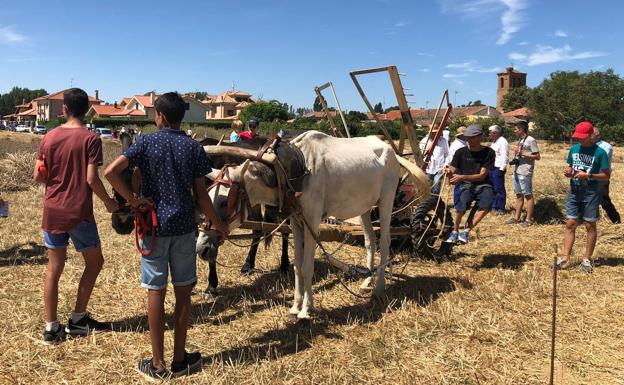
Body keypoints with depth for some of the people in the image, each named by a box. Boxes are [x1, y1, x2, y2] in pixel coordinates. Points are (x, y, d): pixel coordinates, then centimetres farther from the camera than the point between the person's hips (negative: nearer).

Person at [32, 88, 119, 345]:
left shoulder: (49, 137, 3)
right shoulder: (90, 139, -10)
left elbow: (37, 176, 3)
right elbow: (92, 179, -15)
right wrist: (109, 202, -1)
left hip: (52, 211, 5)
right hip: (79, 212, -4)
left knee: (54, 268, 10)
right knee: (94, 262, 14)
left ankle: (51, 327, 14)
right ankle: (77, 320, 18)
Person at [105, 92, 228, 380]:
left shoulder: (146, 143, -4)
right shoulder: (193, 147, 1)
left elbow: (110, 172, -16)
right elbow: (201, 194, 0)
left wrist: (132, 199, -6)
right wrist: (217, 223, 12)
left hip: (154, 226, -1)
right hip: (184, 227, 2)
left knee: (156, 292, 5)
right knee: (183, 291, 9)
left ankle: (157, 364, 14)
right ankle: (179, 360, 19)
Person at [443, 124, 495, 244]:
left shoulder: (489, 152, -3)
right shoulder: (461, 152, 3)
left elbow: (482, 175, -10)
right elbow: (453, 171, 4)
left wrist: (462, 177, -23)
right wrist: (449, 172, -22)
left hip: (483, 185, 0)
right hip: (466, 185, 0)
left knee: (486, 204, -34)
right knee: (463, 204, -33)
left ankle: (466, 231, -24)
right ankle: (455, 231, -14)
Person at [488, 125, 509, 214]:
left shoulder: (502, 142, -14)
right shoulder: (494, 142, 18)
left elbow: (504, 157, -19)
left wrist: (502, 169, -21)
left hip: (498, 168, -10)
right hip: (491, 168, 10)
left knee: (499, 189, -3)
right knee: (492, 188, 15)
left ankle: (501, 209, 4)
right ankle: (494, 206, 25)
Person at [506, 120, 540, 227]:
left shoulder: (531, 140, -11)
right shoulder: (520, 140, 15)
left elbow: (537, 156, -13)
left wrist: (521, 153, -17)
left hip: (525, 173, -9)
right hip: (517, 171, 9)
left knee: (528, 195, -1)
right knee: (519, 195, 13)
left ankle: (529, 219, 5)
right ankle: (516, 218, 20)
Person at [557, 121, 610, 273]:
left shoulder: (599, 152, -10)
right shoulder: (574, 149, 5)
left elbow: (606, 176, -8)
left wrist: (588, 176, -21)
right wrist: (568, 172, -5)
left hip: (590, 193, -4)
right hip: (574, 192, 4)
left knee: (590, 226, 7)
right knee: (570, 224, 4)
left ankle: (587, 259, 17)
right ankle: (565, 258, 8)